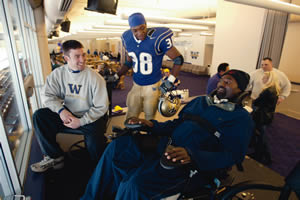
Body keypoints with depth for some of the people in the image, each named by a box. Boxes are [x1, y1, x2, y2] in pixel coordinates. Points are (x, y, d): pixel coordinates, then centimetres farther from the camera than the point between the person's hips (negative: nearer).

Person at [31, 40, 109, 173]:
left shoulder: (95, 78, -15)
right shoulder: (58, 73, -2)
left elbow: (101, 107, -15)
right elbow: (47, 95, -1)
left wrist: (81, 121, -21)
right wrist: (60, 110, -20)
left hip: (90, 117, -4)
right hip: (67, 114, 5)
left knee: (94, 141, -30)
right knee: (39, 116, -12)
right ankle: (54, 157, 1)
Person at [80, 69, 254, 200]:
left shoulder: (241, 118, 0)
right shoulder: (201, 101, 18)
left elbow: (232, 156, -12)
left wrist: (192, 155, -28)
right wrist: (152, 125, 2)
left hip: (188, 167, -6)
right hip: (164, 149, 7)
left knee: (135, 185, -28)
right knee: (118, 146, -6)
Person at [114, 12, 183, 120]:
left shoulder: (158, 38, -19)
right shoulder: (127, 39, -2)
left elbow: (178, 59, -11)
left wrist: (171, 80, -15)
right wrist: (117, 76, 10)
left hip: (152, 86, -4)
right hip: (136, 85, 5)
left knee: (149, 118, 12)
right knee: (131, 117, 15)